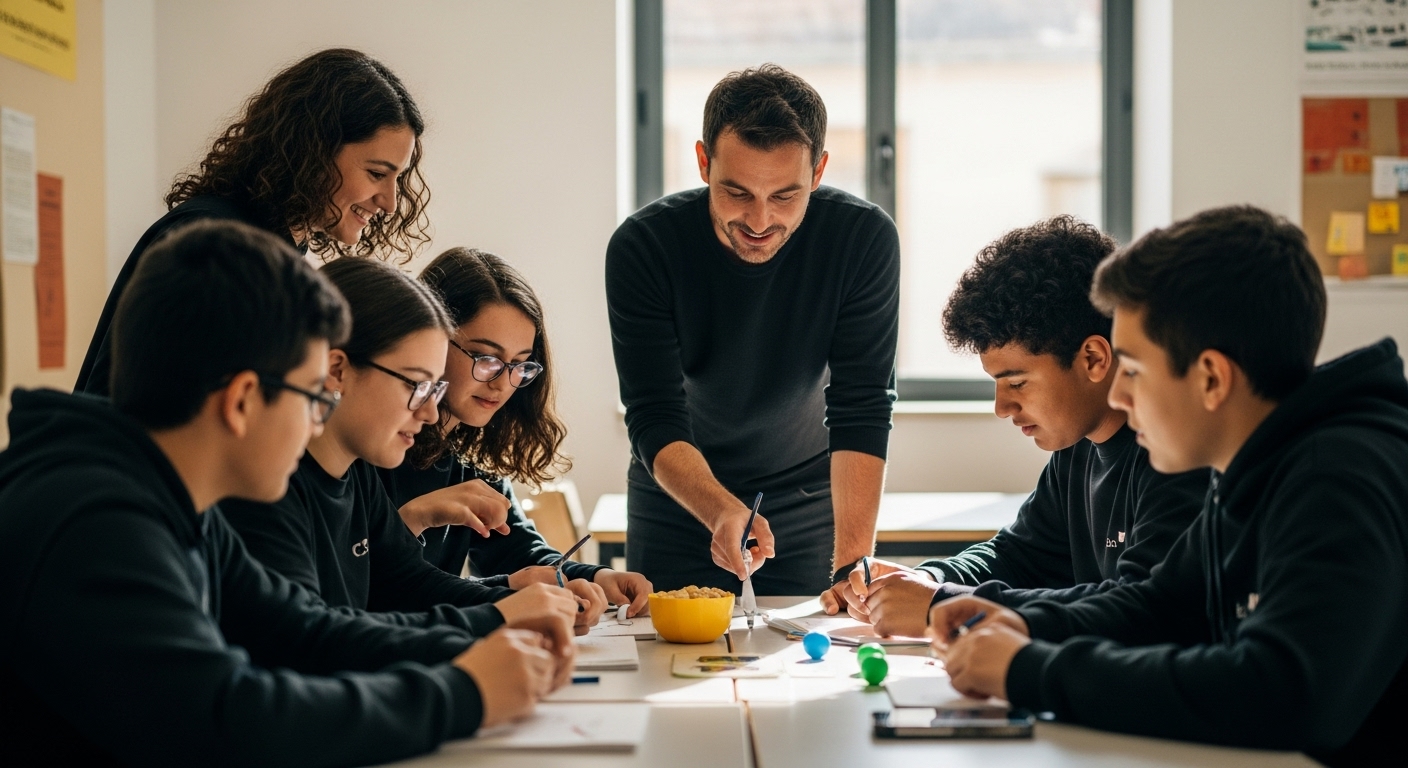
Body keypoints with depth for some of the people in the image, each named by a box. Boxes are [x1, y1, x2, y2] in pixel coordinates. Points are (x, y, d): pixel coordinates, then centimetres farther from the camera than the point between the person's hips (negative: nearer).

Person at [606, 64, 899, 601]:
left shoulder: (865, 239, -22)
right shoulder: (641, 248, -24)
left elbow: (860, 412, -23)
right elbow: (655, 421, -25)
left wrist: (852, 561, -35)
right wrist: (722, 514, -44)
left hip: (809, 500, 0)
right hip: (678, 503, 0)